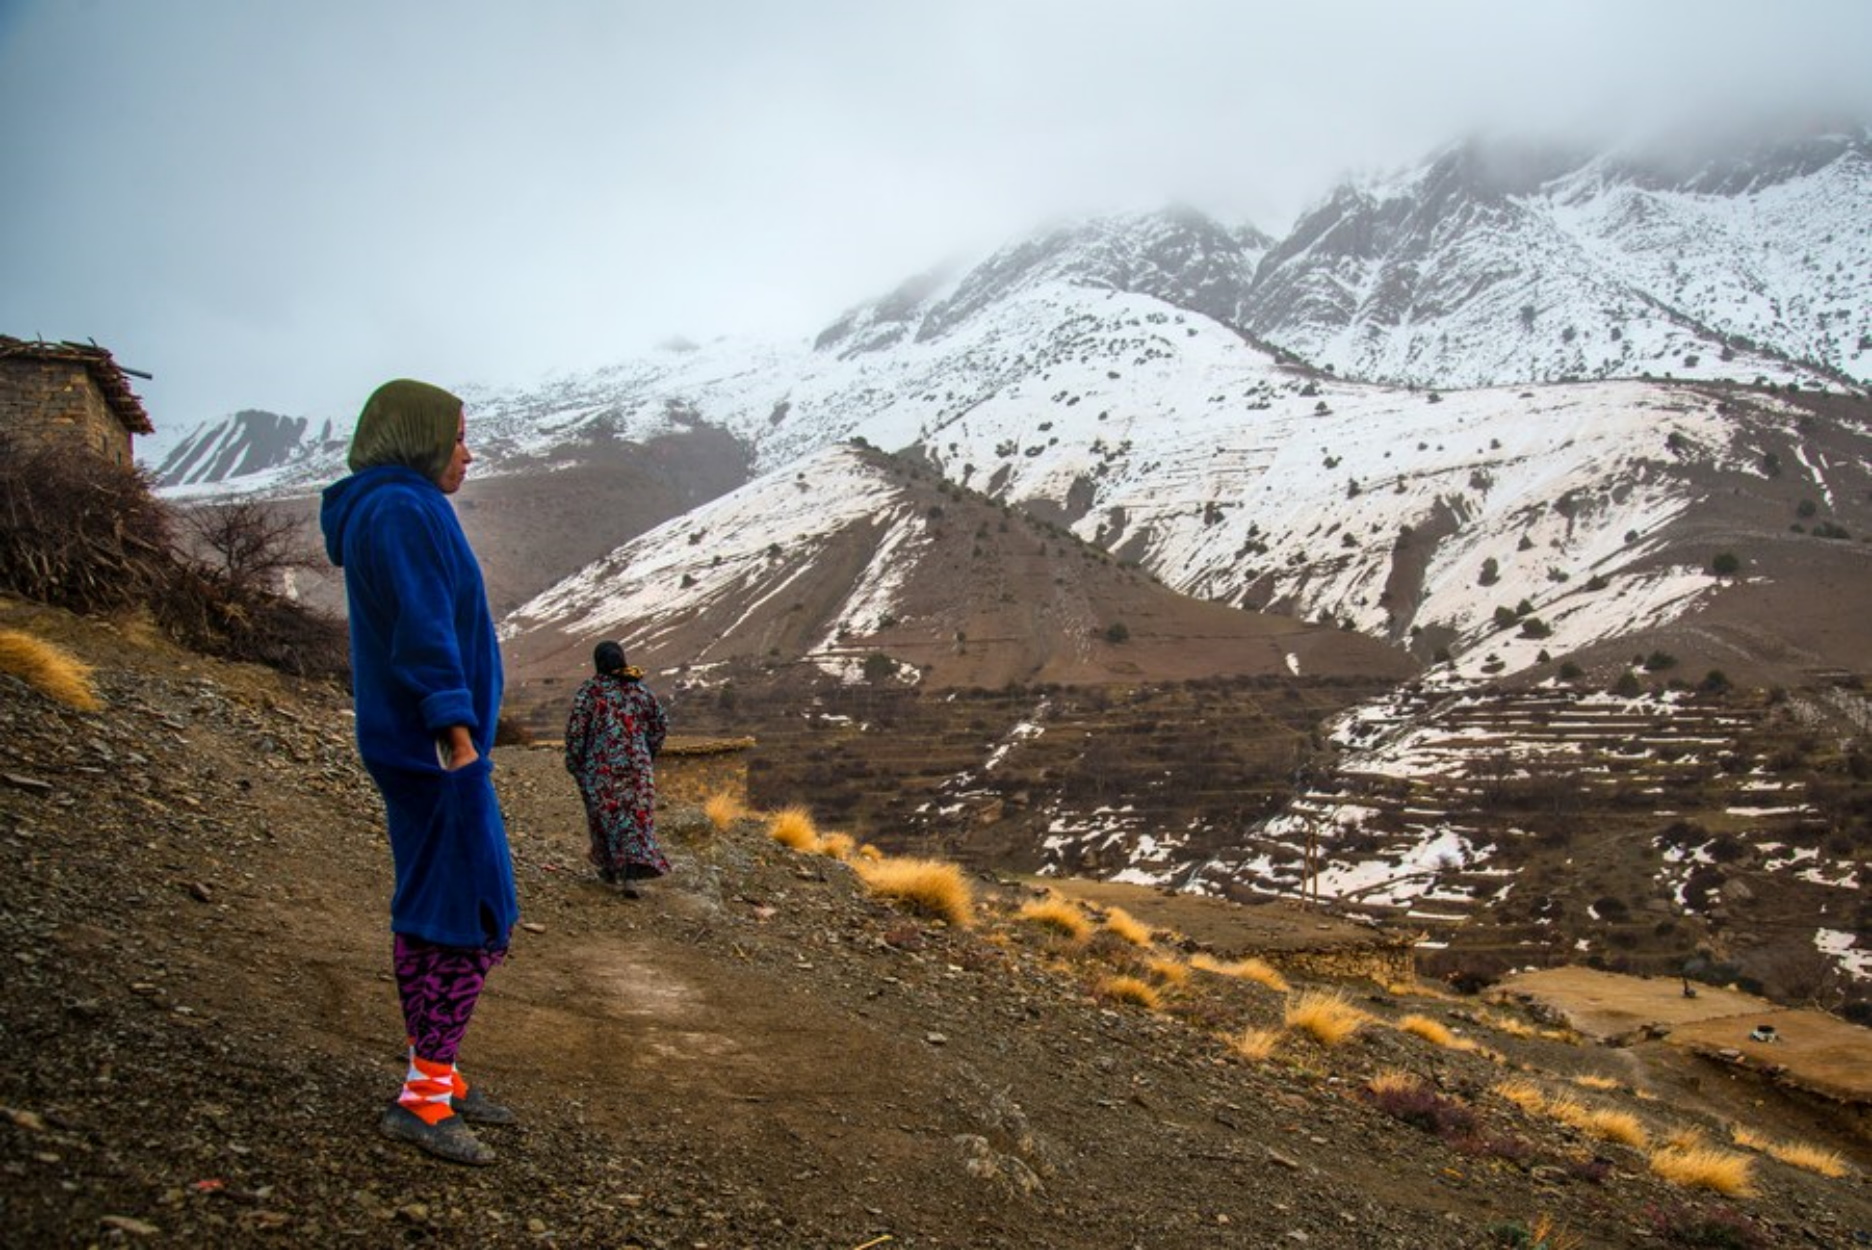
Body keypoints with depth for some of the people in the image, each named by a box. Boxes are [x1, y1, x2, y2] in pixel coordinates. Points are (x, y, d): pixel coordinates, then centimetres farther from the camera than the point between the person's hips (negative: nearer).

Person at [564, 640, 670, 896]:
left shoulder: (589, 690, -5)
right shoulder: (640, 688, 5)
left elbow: (575, 729, -8)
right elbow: (661, 724, 10)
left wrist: (573, 763, 4)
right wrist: (648, 753, 23)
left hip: (600, 767, -2)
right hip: (637, 765, 2)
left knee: (604, 815, 15)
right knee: (637, 817, 1)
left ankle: (610, 869, 26)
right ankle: (629, 873, -15)